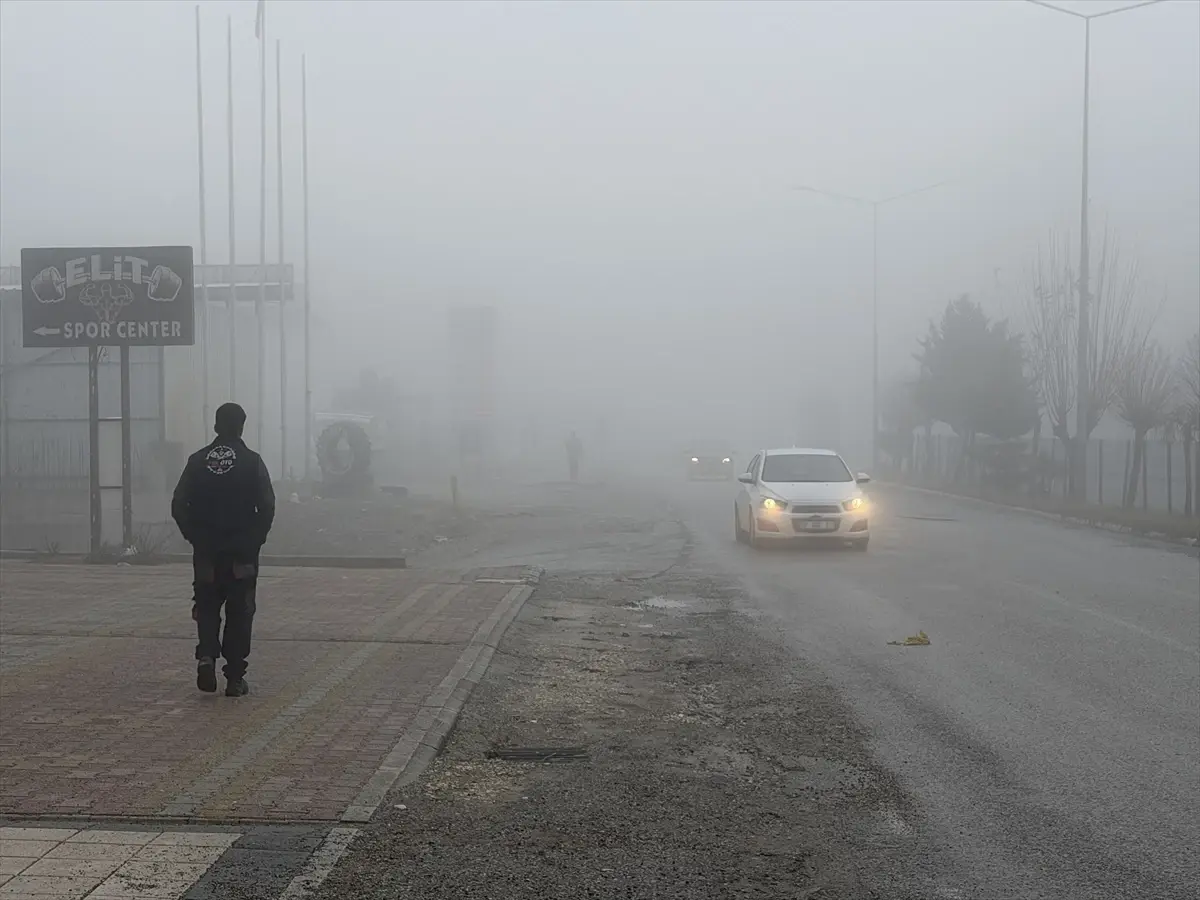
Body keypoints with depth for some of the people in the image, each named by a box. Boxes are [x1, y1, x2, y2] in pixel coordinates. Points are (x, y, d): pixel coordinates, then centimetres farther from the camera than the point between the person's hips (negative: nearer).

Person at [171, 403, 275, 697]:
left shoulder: (197, 461, 2)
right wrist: (255, 540, 4)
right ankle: (235, 678, 6)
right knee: (239, 612, 6)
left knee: (207, 608, 15)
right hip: (242, 554, -2)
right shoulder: (252, 462, -5)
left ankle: (207, 656, -8)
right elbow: (267, 507, -9)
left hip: (206, 553, 2)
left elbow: (178, 506, 0)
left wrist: (195, 537, 10)